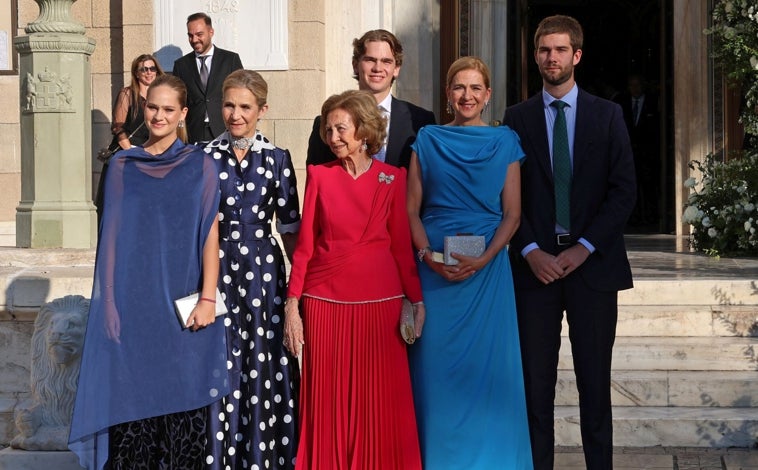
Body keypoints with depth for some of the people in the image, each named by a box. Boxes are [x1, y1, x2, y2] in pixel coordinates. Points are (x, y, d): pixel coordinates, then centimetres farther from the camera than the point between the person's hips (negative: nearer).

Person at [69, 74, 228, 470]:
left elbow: (210, 233, -1)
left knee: (182, 399, 1)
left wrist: (208, 298, -10)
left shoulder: (200, 166, 3)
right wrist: (109, 302, -1)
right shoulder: (122, 166, 7)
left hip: (181, 302, -1)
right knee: (131, 398, 1)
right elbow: (112, 235, 6)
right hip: (134, 302, 1)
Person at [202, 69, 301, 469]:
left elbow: (290, 227, 5)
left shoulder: (277, 159, 3)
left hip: (263, 271, 0)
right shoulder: (206, 157, 5)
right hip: (217, 269, 1)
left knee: (264, 365, 2)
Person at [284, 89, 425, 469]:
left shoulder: (393, 178, 5)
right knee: (328, 400, 4)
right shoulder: (320, 175, 5)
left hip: (380, 301, 0)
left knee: (379, 401, 3)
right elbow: (304, 245, 4)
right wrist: (292, 304, -2)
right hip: (325, 300, 1)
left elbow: (402, 245, 5)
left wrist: (416, 300, -3)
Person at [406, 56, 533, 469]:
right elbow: (411, 210, 5)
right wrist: (428, 255, -11)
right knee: (436, 362, 2)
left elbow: (512, 213, 3)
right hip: (435, 270, 0)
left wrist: (484, 258, -12)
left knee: (487, 364, 1)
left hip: (487, 268, 0)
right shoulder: (427, 140, 8)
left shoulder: (505, 142, 6)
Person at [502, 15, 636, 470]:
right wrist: (531, 252, -9)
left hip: (592, 263, 0)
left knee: (595, 380, 3)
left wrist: (584, 248, -9)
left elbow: (624, 190, 0)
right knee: (536, 380, 2)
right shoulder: (517, 118, 7)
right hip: (535, 264, 1)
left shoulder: (608, 115, 5)